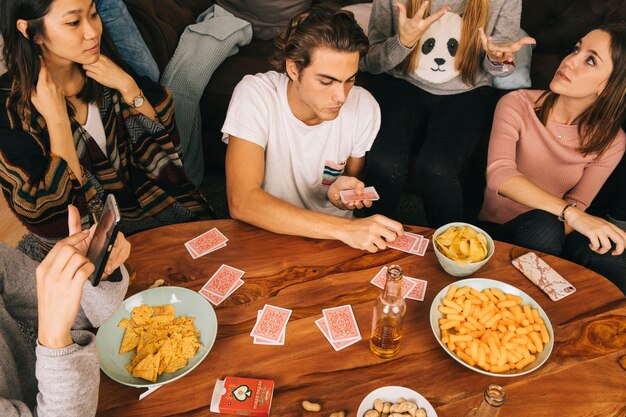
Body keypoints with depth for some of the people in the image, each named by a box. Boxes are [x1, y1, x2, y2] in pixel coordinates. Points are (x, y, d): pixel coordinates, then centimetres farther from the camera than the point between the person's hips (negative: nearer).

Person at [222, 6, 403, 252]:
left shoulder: (364, 107, -12)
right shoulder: (254, 95, -19)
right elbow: (241, 202, -29)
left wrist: (339, 192, -17)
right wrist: (342, 228, -34)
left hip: (336, 234, 2)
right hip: (268, 231, -2)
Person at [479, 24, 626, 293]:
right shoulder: (517, 105, -12)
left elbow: (578, 206, -4)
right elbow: (499, 174, -28)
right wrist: (569, 211, -39)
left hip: (557, 232, 2)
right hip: (500, 228, -2)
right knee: (543, 225, -35)